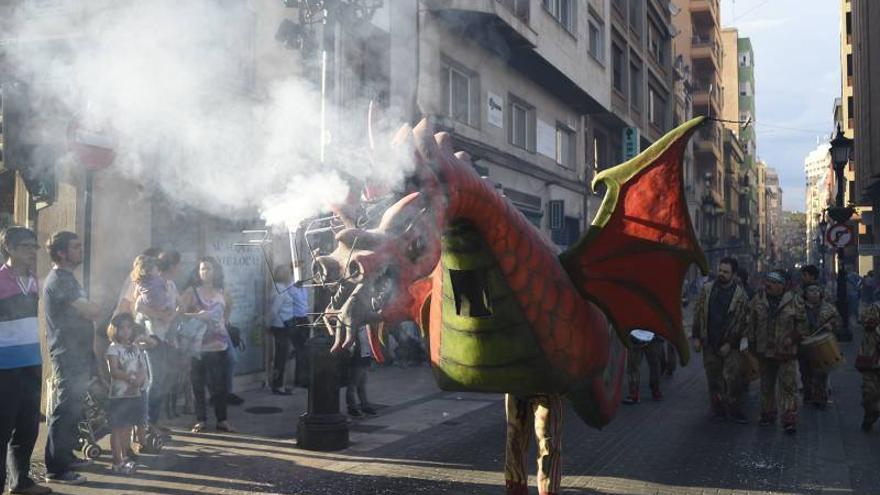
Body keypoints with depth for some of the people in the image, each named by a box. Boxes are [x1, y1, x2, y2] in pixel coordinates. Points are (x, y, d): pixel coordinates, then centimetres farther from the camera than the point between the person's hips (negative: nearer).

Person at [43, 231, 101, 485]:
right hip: (68, 355, -10)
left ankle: (66, 456, 27)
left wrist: (90, 310, 0)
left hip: (76, 354, 10)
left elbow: (84, 312, 19)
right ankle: (56, 469, -5)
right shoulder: (59, 279, -15)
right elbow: (91, 311, -19)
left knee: (72, 408, 17)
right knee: (66, 409, -8)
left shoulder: (66, 278, 18)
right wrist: (94, 309, 1)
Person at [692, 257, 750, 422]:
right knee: (714, 378, 9)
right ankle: (718, 409, 19)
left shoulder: (740, 294, -4)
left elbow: (742, 322, -5)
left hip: (730, 346, -3)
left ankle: (735, 410, 5)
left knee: (733, 379, -6)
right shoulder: (707, 289, 5)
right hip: (709, 343, 3)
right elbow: (698, 314, 7)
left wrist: (730, 343, -11)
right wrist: (696, 337, 2)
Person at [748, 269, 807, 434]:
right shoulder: (758, 300, 2)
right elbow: (752, 324, 9)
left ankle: (789, 420, -1)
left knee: (788, 386, -5)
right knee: (766, 386, 15)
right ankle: (767, 415, 29)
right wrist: (752, 345, 8)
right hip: (764, 352, 3)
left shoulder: (794, 301, -6)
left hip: (786, 352, -3)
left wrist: (792, 338, -10)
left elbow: (801, 324, 3)